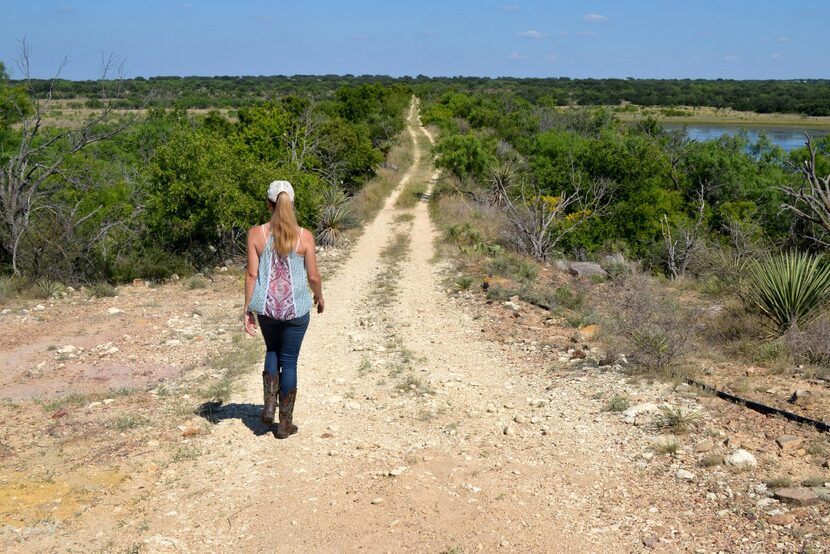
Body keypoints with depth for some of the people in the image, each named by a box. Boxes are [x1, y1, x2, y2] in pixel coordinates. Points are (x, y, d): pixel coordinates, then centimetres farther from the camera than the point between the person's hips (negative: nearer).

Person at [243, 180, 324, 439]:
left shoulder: (256, 234, -7)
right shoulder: (304, 236, -8)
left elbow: (251, 274, -5)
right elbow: (313, 276, -3)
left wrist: (247, 309, 2)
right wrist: (319, 296, 17)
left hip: (266, 307, 1)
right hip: (296, 308, -1)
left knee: (272, 351, 27)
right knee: (289, 361, 11)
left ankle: (269, 404, 13)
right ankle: (285, 423, 18)